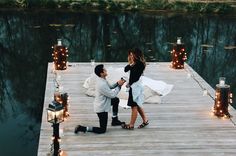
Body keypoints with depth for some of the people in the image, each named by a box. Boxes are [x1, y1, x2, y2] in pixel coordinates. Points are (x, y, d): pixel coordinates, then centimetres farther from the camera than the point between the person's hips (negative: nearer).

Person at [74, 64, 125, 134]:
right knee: (102, 130, -1)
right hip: (101, 108, -9)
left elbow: (110, 87, 10)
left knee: (116, 100, 25)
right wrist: (119, 85, -14)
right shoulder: (102, 84, -30)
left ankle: (114, 120, 30)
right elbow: (112, 95, -23)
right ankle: (82, 128, -6)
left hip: (102, 103, 10)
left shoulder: (102, 80, -1)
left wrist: (117, 83, -5)